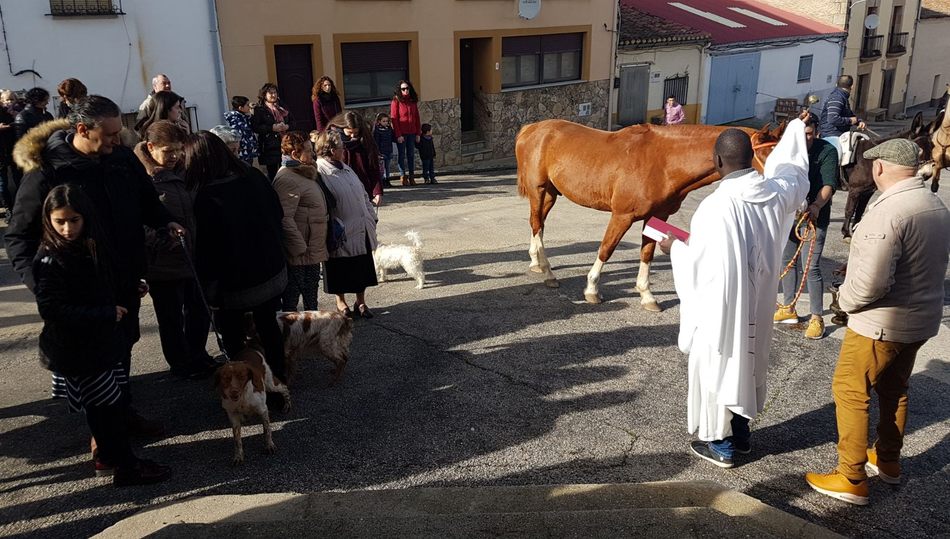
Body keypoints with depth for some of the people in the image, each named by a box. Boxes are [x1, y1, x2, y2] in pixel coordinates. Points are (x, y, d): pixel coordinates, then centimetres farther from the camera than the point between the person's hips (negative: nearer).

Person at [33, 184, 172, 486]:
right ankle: (126, 468, 15)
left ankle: (106, 456, 35)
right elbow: (51, 310, -24)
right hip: (77, 351, -8)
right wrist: (108, 314, -23)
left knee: (118, 401, 17)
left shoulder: (93, 247, 5)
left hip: (103, 342, 8)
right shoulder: (50, 260, -18)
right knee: (107, 407, 1)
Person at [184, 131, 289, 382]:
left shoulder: (206, 199, -23)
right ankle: (279, 376, 34)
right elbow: (278, 214, 8)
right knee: (268, 324, 21)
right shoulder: (255, 177, -5)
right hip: (273, 273, 6)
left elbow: (206, 248, -19)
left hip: (235, 283, -6)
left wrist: (207, 288, -7)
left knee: (233, 335, 13)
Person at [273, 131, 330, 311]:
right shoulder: (287, 179, -21)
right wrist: (299, 248, -24)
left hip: (313, 250, 10)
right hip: (299, 255, -10)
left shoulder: (305, 174, 14)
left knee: (311, 291, 22)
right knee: (291, 297, 1)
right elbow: (285, 218, -27)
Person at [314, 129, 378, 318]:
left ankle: (361, 302, 28)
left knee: (362, 269, 14)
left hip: (361, 232, 7)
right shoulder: (320, 172, -16)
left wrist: (372, 217, 12)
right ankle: (341, 302, 28)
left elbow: (363, 194, 18)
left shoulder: (345, 169, 12)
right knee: (340, 271, 9)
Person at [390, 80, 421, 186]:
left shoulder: (413, 101, 9)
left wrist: (418, 133, 6)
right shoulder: (396, 101, -5)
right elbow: (394, 118, -8)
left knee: (411, 154, 7)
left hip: (412, 133, 5)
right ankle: (403, 177, 7)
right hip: (401, 133, -4)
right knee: (402, 155, 2)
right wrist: (398, 135, -14)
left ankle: (411, 176, 13)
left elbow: (417, 117, 12)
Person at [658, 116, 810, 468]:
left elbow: (699, 265, -21)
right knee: (747, 360, 22)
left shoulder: (716, 206, -27)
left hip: (722, 304, -7)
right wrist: (796, 129, 34)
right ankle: (741, 430, 38)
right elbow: (795, 174, 19)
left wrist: (674, 247, 0)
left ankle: (719, 443, 22)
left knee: (718, 364, 9)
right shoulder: (778, 192, -7)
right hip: (758, 302, 7)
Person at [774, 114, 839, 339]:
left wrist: (816, 206, -37)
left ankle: (817, 318, 3)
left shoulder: (827, 151, -11)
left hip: (814, 216, -5)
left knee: (810, 267, -8)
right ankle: (788, 309, 30)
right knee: (787, 261, 14)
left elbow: (829, 184, -22)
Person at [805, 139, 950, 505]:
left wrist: (845, 300, -12)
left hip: (881, 323, -9)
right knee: (894, 389, 23)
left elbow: (871, 282, -30)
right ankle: (888, 462, 39)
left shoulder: (888, 211, -26)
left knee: (850, 393, 4)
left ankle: (852, 479, 10)